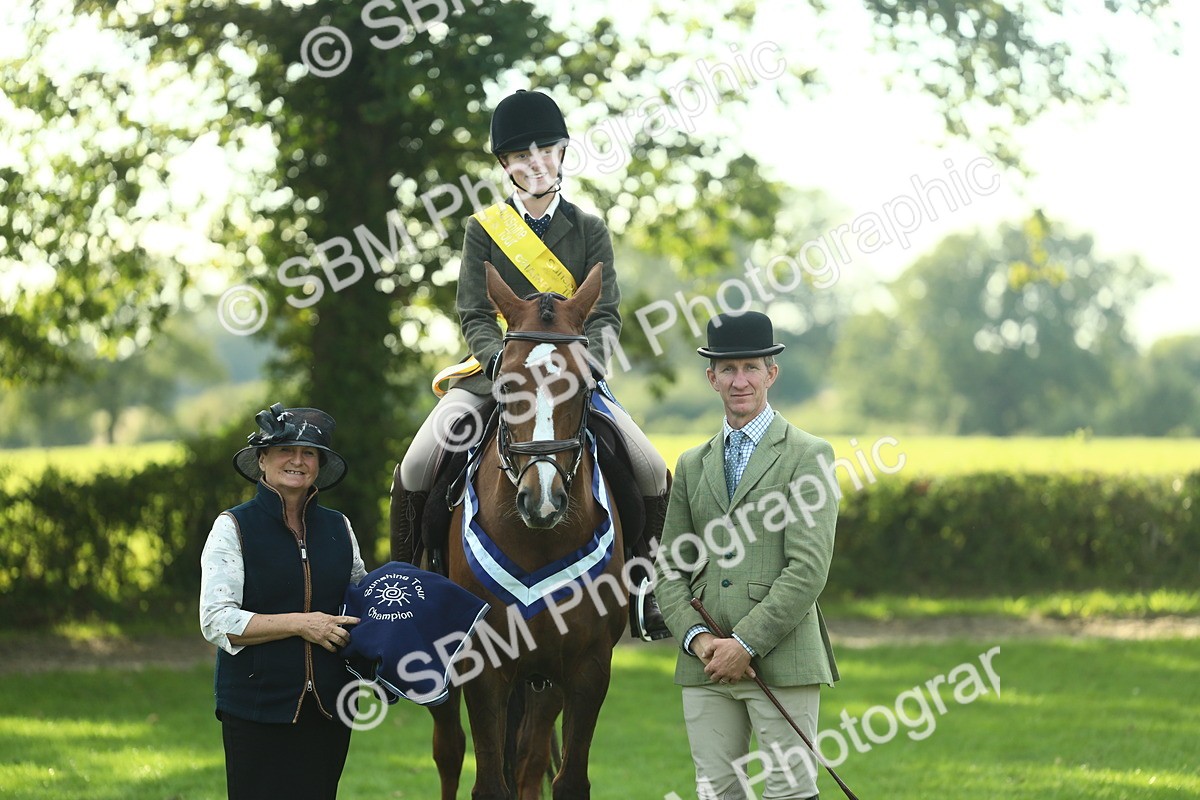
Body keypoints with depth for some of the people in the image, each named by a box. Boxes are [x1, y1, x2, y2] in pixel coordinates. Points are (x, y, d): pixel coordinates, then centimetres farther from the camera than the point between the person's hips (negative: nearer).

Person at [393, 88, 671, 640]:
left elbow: (606, 314, -1)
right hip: (496, 368, -1)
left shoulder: (589, 229, 5)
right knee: (417, 466, -23)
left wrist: (585, 362, -21)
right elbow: (474, 315, -3)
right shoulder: (484, 228, 3)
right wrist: (503, 362, -22)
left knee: (653, 473, -15)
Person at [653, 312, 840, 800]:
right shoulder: (692, 466, 17)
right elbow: (669, 569, 14)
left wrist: (745, 644, -13)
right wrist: (697, 638, -4)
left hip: (781, 661, -4)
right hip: (705, 667, 5)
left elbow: (809, 568, -8)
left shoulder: (808, 456, 1)